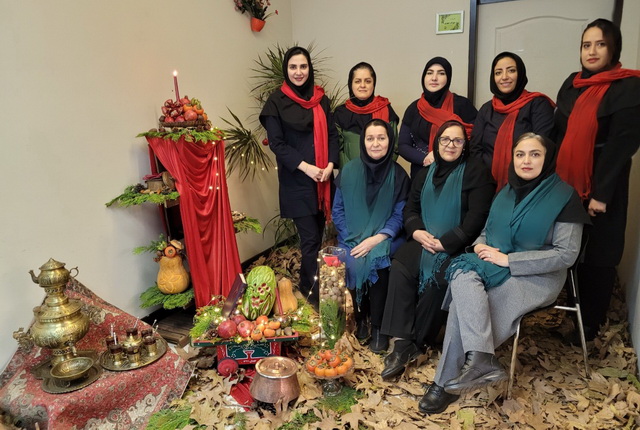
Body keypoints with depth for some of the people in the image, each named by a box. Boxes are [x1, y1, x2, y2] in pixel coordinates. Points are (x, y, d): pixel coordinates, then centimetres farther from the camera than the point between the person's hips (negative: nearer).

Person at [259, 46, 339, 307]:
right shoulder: (277, 101, -2)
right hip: (296, 181, -5)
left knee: (317, 236, 10)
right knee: (311, 240, -5)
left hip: (323, 178, 5)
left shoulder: (320, 98, 11)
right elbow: (276, 143, -7)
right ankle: (315, 295, 6)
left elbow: (332, 134, 9)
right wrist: (305, 167, -16)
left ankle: (306, 286, 27)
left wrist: (330, 164, -7)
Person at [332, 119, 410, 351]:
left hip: (384, 238, -1)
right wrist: (353, 240, -11)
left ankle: (377, 325, -9)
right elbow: (338, 210, 2)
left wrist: (376, 239, -20)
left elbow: (399, 215, -4)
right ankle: (361, 317, 2)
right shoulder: (349, 171, -1)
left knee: (376, 262, -29)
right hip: (353, 238, 1)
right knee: (355, 264, -26)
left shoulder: (398, 175, -3)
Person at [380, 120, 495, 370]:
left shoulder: (476, 172, -2)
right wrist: (417, 231, -9)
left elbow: (476, 217, -11)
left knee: (436, 279, -30)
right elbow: (411, 208, 13)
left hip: (457, 247, -4)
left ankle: (415, 343, -10)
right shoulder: (426, 173, 17)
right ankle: (403, 342, -22)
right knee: (399, 269, -24)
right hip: (424, 241, 4)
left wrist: (444, 242, -17)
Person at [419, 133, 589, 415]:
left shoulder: (564, 196, -5)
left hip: (536, 276, -5)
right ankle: (481, 360, -35)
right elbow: (487, 231, 19)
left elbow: (566, 254, -11)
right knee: (463, 278, -31)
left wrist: (508, 260, -17)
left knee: (465, 302, -27)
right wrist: (480, 246, -7)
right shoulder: (506, 193, 13)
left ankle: (445, 382, -19)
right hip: (494, 267, 5)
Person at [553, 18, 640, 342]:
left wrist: (601, 193, -19)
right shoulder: (571, 84, 9)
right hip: (565, 183, 5)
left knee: (596, 255, 6)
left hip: (600, 186, -5)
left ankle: (590, 321, 21)